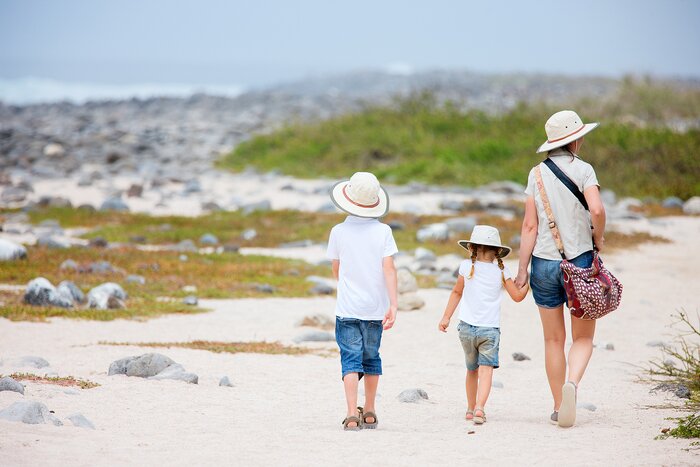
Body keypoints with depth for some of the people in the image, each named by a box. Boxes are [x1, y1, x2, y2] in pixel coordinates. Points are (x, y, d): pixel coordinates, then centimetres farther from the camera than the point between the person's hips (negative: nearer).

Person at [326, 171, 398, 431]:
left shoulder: (339, 232, -3)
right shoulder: (383, 231, -4)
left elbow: (336, 271, 8)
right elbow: (389, 269, -11)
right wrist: (393, 305, -12)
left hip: (347, 309, -1)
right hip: (375, 307, 1)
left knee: (351, 360, -3)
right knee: (371, 359, 17)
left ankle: (352, 414, -17)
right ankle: (369, 413, 25)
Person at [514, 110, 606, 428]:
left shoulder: (537, 174, 2)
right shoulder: (583, 170, -6)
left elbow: (530, 225, -2)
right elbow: (597, 210, -21)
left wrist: (522, 269, 1)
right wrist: (598, 238, -1)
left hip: (544, 262, 2)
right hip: (579, 260, -2)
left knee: (554, 340, 13)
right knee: (583, 337, 8)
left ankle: (559, 408, 14)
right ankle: (572, 382, -21)